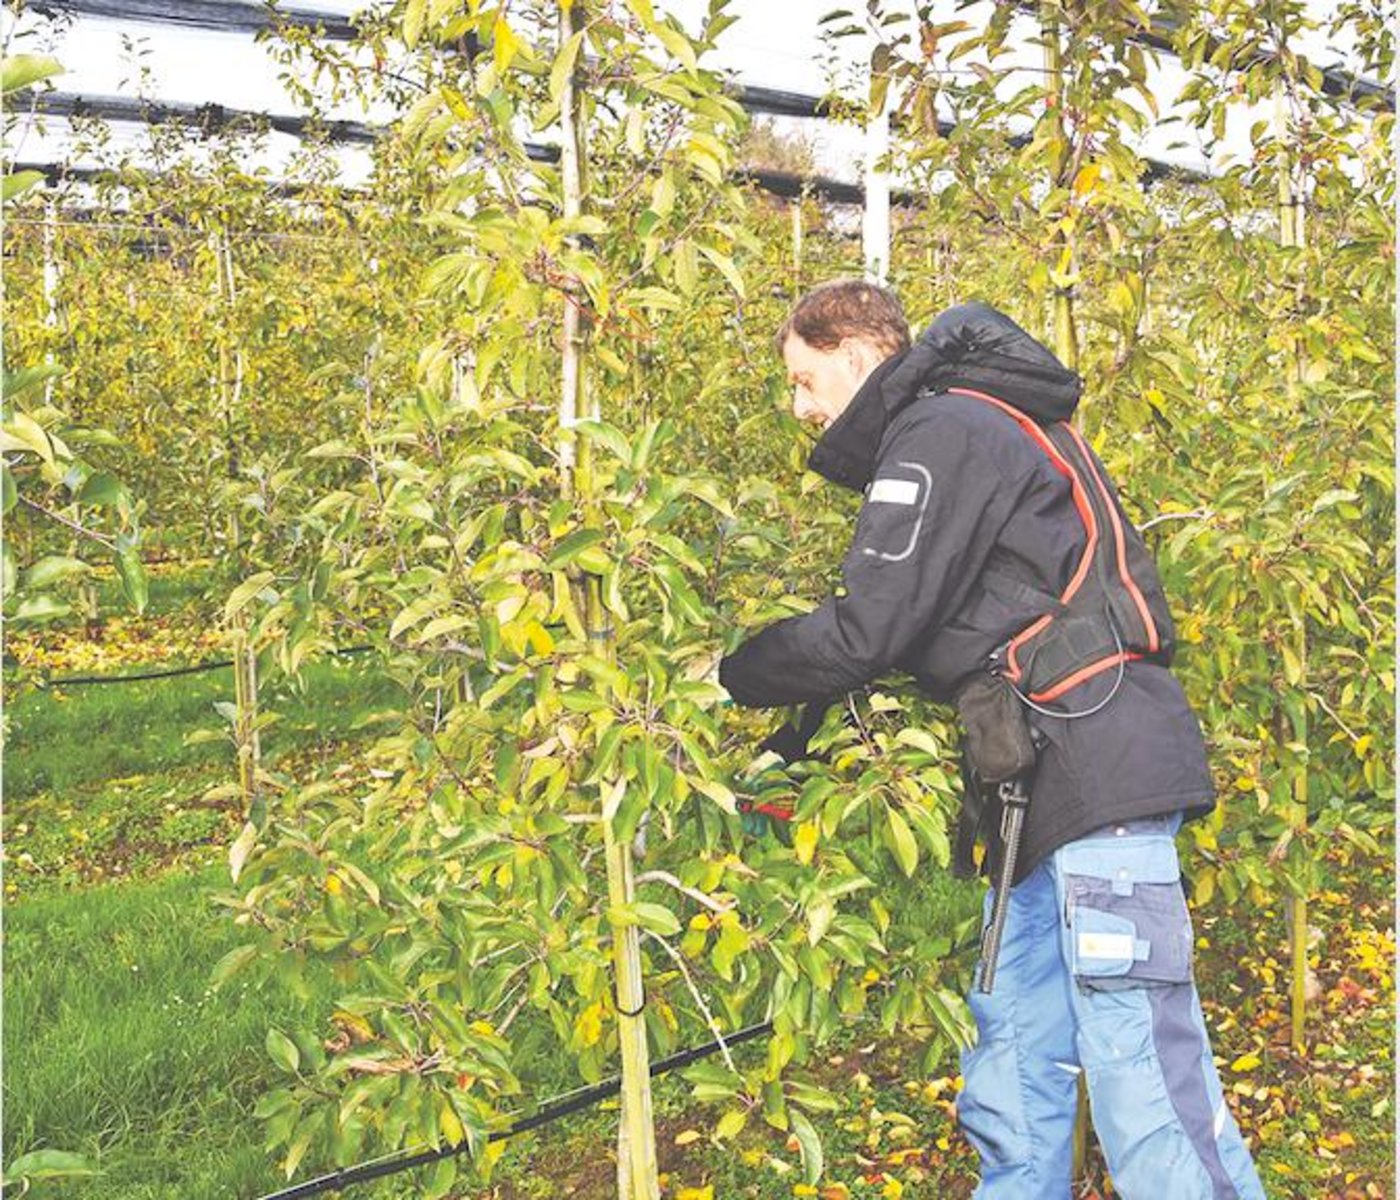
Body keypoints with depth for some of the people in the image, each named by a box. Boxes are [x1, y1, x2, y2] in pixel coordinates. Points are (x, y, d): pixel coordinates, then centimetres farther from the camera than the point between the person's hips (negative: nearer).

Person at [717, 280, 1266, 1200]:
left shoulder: (944, 431, -6)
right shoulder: (974, 429, 25)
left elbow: (865, 632, -14)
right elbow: (919, 630, 24)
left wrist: (725, 675, 1)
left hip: (1097, 770, -10)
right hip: (1043, 789, 10)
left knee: (1144, 1075, -10)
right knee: (1011, 1097, 12)